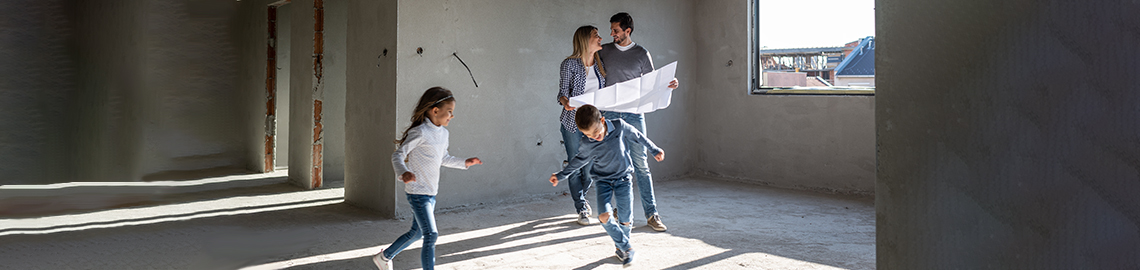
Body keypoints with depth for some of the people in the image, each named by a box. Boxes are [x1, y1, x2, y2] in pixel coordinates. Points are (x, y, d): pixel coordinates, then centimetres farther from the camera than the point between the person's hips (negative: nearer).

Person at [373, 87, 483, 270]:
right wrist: (403, 173, -37)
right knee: (431, 235, -14)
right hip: (417, 192, -9)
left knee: (417, 233, 21)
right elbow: (398, 155, -19)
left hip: (431, 193, 9)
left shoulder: (443, 133, 8)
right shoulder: (420, 132, -18)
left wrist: (464, 163, 16)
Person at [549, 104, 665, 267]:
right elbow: (579, 160, 7)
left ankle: (621, 248, 26)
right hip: (603, 180, 0)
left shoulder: (619, 126, -16)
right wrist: (561, 176, 10)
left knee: (626, 220, -4)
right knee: (604, 216, -20)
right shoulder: (586, 144, -13)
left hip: (623, 178, 0)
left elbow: (637, 137, 2)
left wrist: (655, 150, 12)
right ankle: (625, 247, 0)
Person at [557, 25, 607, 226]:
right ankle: (581, 209, 15)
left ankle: (580, 197, 33)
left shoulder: (601, 64, 9)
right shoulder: (569, 64, -5)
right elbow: (562, 93, -6)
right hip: (573, 123, -4)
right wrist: (566, 102, -26)